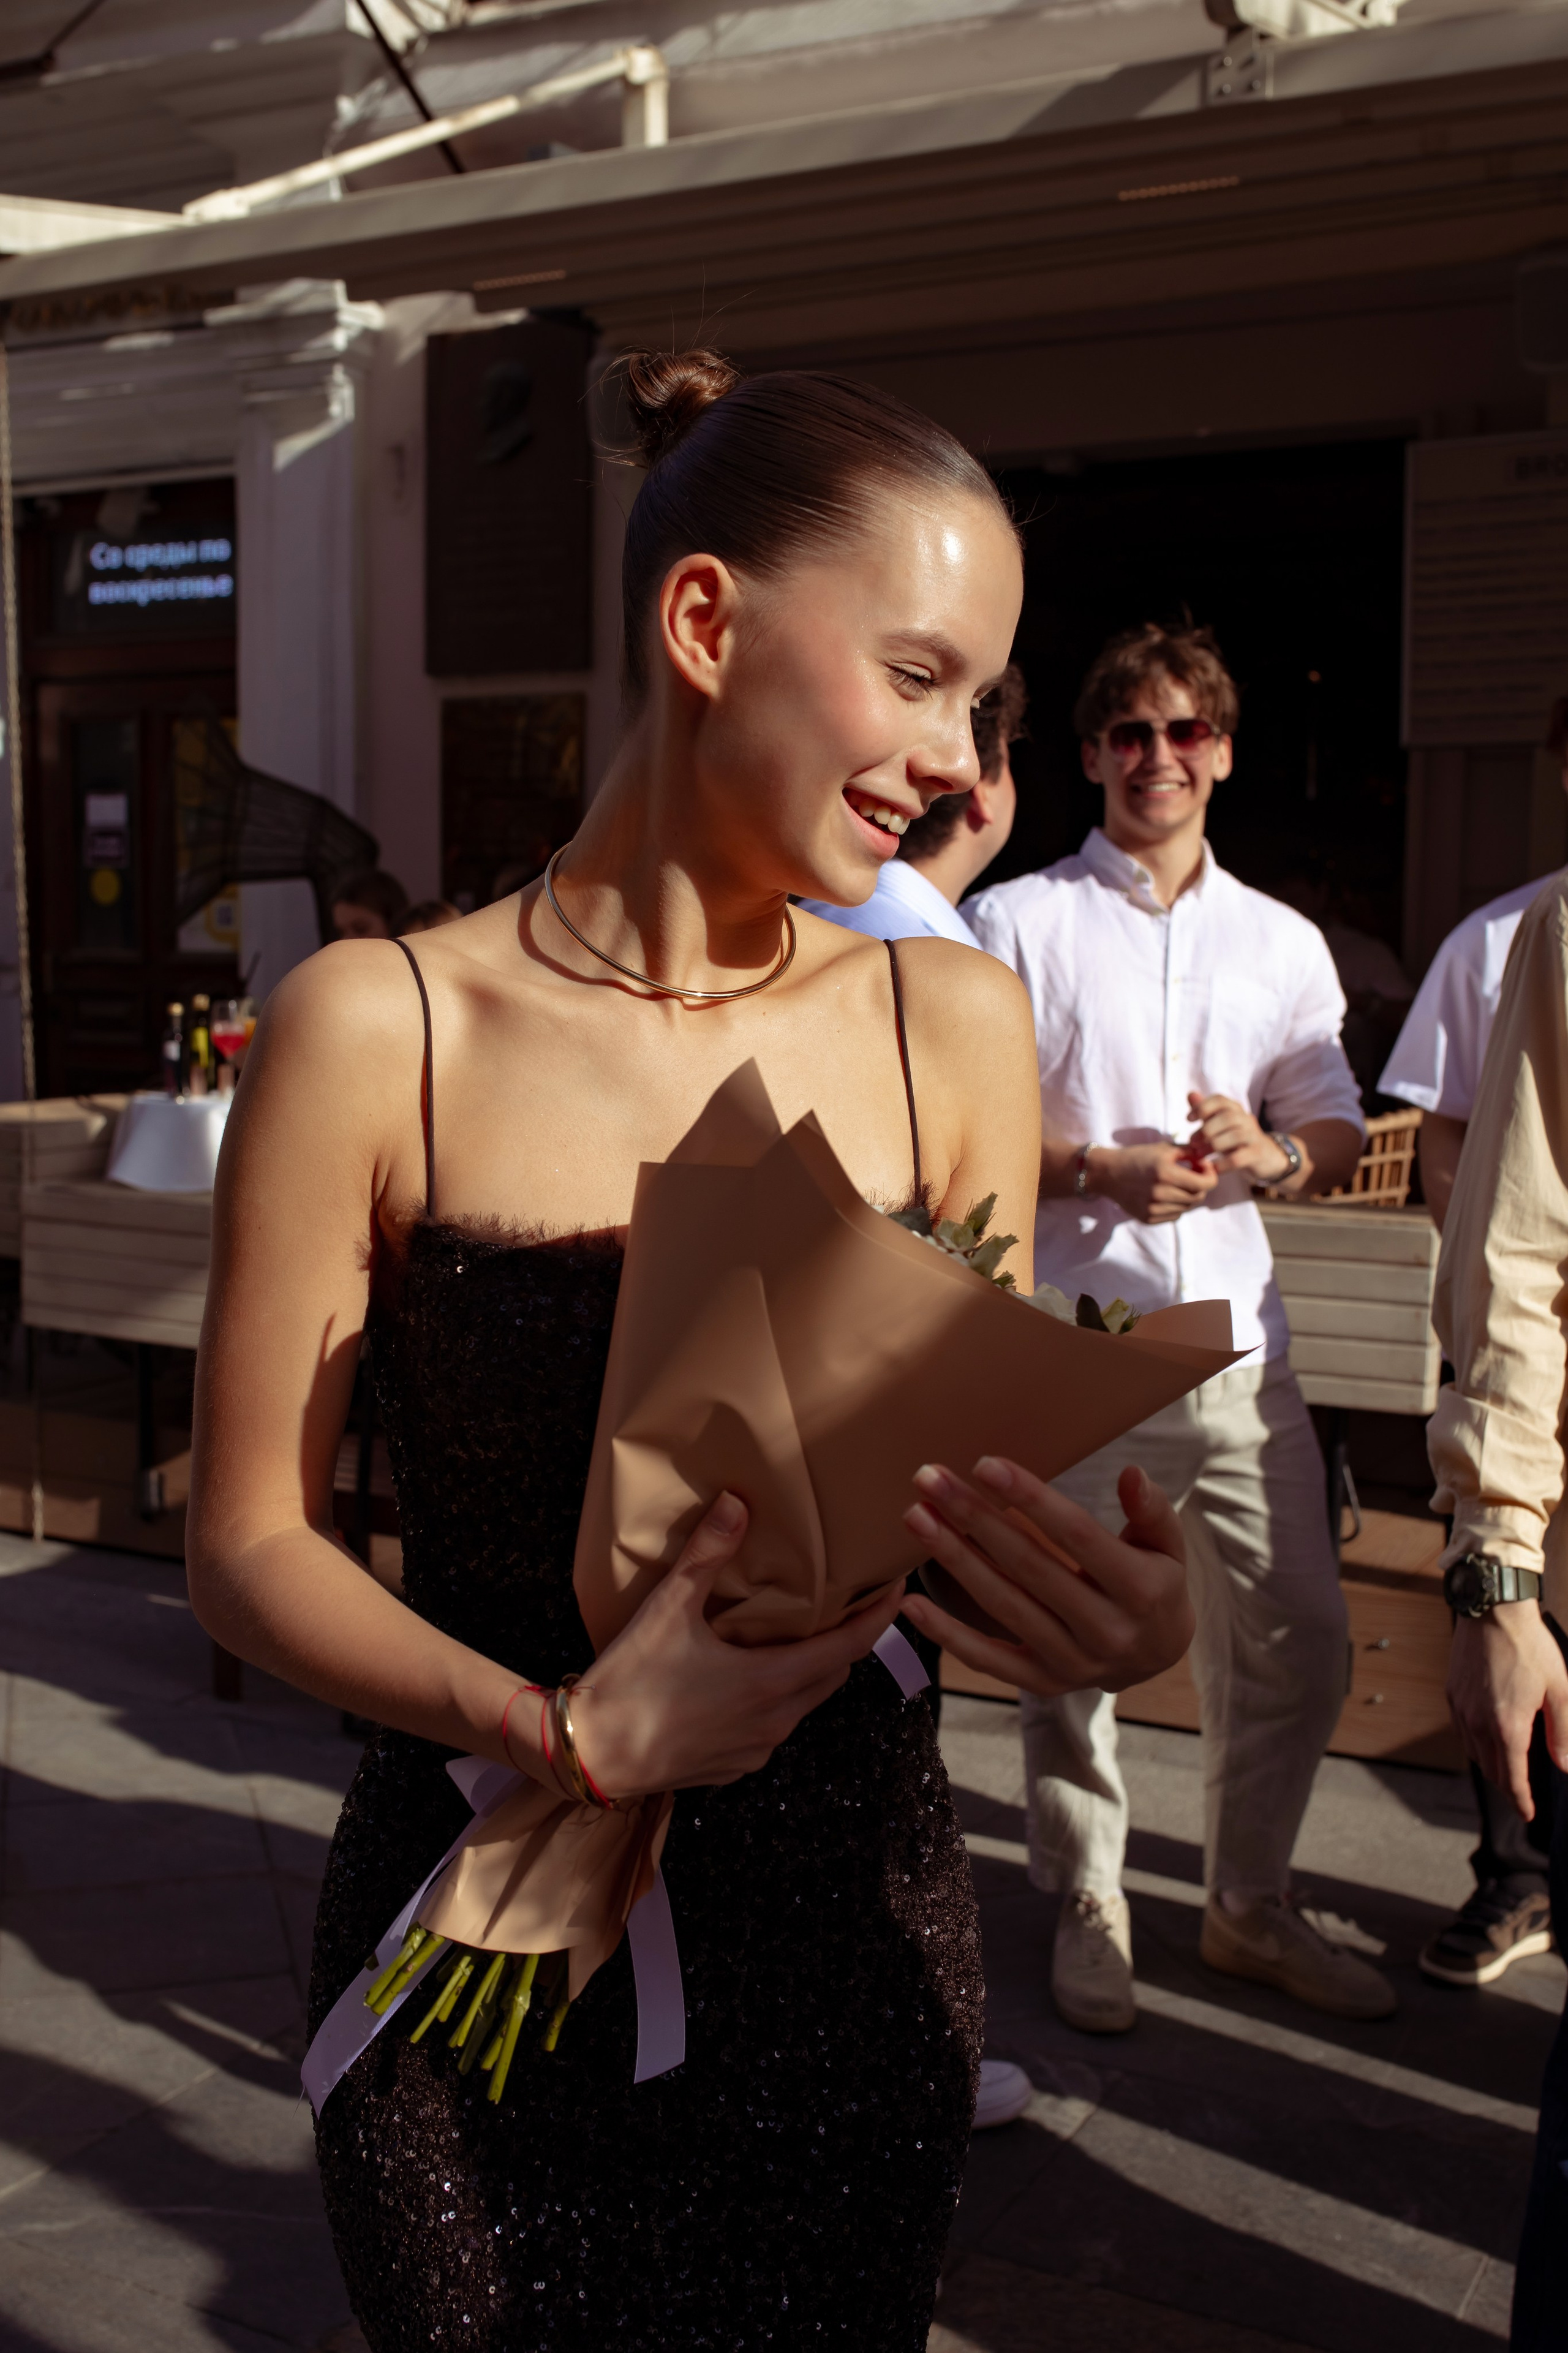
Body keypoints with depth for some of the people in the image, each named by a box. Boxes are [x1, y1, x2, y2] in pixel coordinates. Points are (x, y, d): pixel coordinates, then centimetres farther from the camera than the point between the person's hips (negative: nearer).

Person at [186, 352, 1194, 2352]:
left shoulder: (952, 1023, -2)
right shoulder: (378, 1031, -12)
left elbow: (987, 1489, 4)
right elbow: (247, 1544, -8)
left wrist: (1109, 1608, -19)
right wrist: (561, 1730, -24)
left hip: (850, 1906, 3)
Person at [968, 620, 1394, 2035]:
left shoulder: (1283, 942, 15)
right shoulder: (1017, 924, 4)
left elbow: (1340, 1140, 15)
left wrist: (1267, 1153, -8)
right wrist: (1095, 1170, -15)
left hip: (1235, 1340, 3)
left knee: (1296, 1635, 6)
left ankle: (1252, 1906, 27)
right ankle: (1089, 1906, 24)